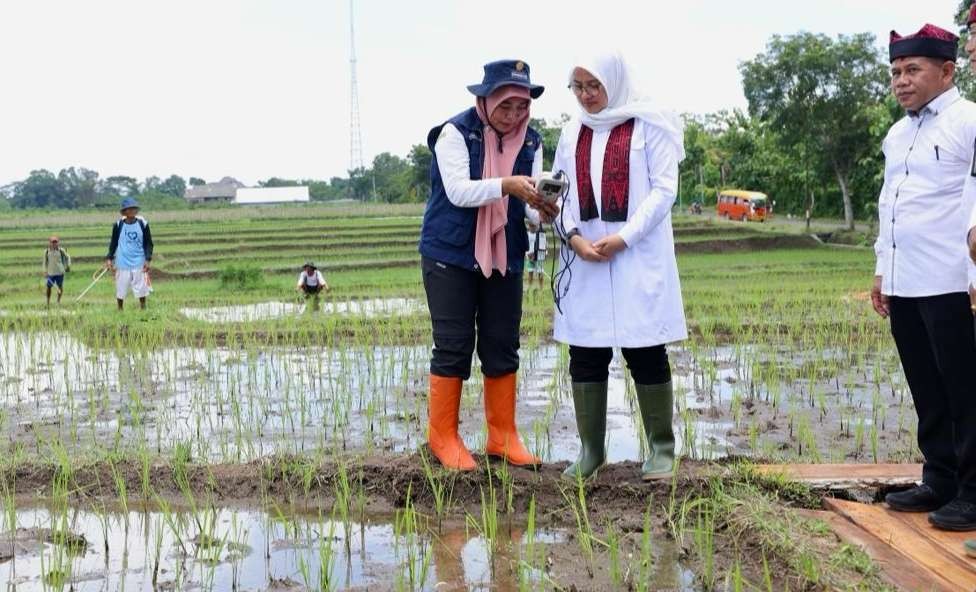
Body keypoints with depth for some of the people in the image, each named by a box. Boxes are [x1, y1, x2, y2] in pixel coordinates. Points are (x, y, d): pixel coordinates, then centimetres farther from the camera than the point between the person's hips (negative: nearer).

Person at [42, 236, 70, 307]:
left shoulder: (61, 250, -4)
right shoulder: (47, 251, -2)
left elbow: (67, 257, 11)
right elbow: (45, 262, 6)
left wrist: (68, 265, 4)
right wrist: (45, 271, 1)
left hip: (60, 272, 0)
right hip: (50, 272, 0)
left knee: (60, 287, 7)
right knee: (49, 287, 2)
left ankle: (58, 300, 26)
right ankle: (48, 302, 14)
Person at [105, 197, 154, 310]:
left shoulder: (142, 224, -1)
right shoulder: (118, 225, 0)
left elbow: (148, 243, 3)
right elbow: (113, 243, 9)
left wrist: (147, 259, -7)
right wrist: (109, 258, -1)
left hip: (139, 263, 0)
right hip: (122, 263, 0)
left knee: (142, 290, 0)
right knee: (120, 290, 5)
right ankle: (119, 310, 19)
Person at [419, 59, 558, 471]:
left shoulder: (530, 141, 3)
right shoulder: (456, 131, -10)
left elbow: (528, 205, -5)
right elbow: (458, 190, -22)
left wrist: (543, 210, -28)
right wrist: (506, 185, -36)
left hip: (504, 257, 5)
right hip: (450, 255, -4)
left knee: (503, 347, 6)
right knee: (453, 346, -2)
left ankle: (503, 437, 16)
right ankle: (442, 438, 10)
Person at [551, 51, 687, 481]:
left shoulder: (648, 125, 0)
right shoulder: (572, 132, 14)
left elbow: (664, 189, -5)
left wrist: (623, 238, -14)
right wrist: (573, 236, -7)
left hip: (638, 258, -4)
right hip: (585, 259, 4)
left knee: (645, 352, -2)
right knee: (585, 354, 3)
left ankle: (661, 448, 10)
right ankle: (590, 449, 13)